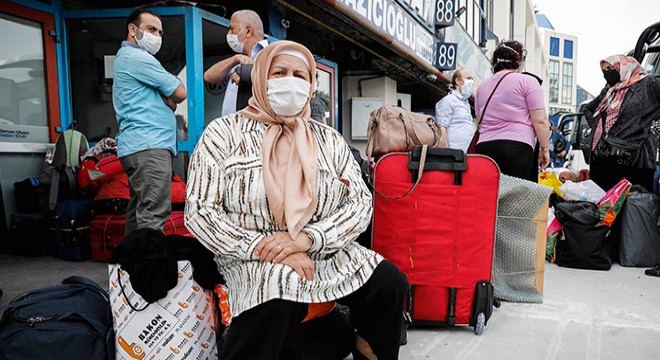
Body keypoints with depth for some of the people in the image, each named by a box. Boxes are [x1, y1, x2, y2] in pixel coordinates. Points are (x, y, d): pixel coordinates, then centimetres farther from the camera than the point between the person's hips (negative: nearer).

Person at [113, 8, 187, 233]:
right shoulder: (138, 57, -5)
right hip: (149, 145, -10)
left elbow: (169, 101, 22)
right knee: (152, 216, -16)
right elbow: (180, 93, -4)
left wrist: (166, 100, 0)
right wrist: (169, 99, 15)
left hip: (138, 145, 10)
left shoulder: (126, 57, 27)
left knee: (138, 212, 9)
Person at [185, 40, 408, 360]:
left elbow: (361, 203, 0)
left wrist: (306, 239, -16)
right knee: (277, 296, -35)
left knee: (390, 283, -17)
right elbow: (199, 212, -6)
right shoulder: (225, 132, 1)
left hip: (326, 253, 4)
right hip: (253, 257, -3)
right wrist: (263, 247, -18)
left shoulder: (330, 140, 9)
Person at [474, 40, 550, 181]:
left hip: (484, 147, 5)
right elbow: (540, 121, -2)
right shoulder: (527, 81, 3)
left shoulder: (482, 86, 19)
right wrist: (544, 148, 6)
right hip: (517, 148, -5)